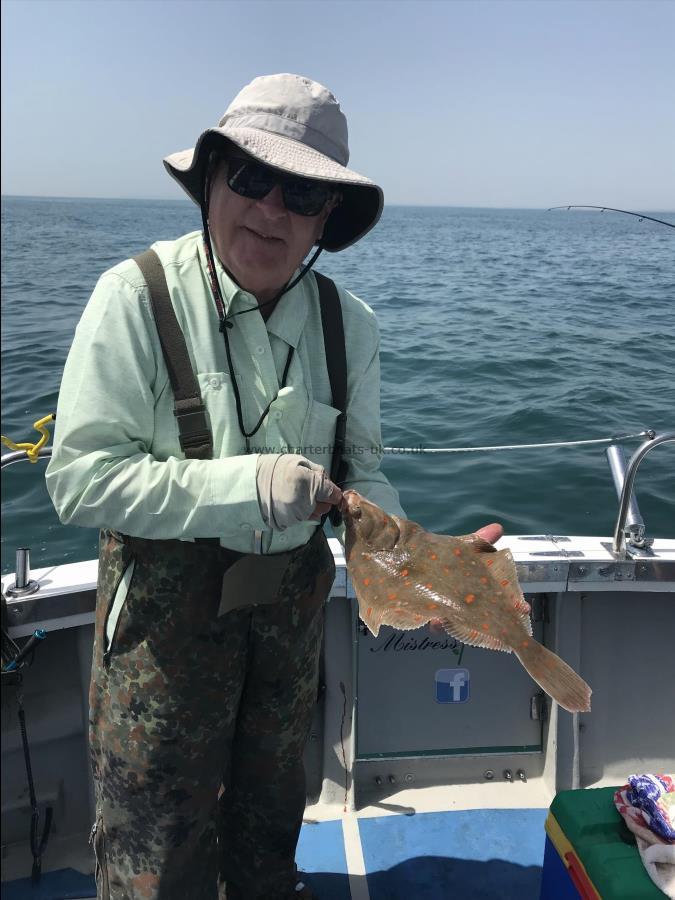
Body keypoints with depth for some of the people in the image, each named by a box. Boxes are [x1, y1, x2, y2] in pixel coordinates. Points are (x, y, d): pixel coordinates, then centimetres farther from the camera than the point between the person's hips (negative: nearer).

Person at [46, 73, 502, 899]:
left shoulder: (350, 322, -5)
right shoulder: (138, 296, -18)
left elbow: (359, 467, 2)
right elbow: (79, 479, -22)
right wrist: (249, 483, -29)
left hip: (293, 591, 5)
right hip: (166, 596, -4)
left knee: (271, 812, 27)